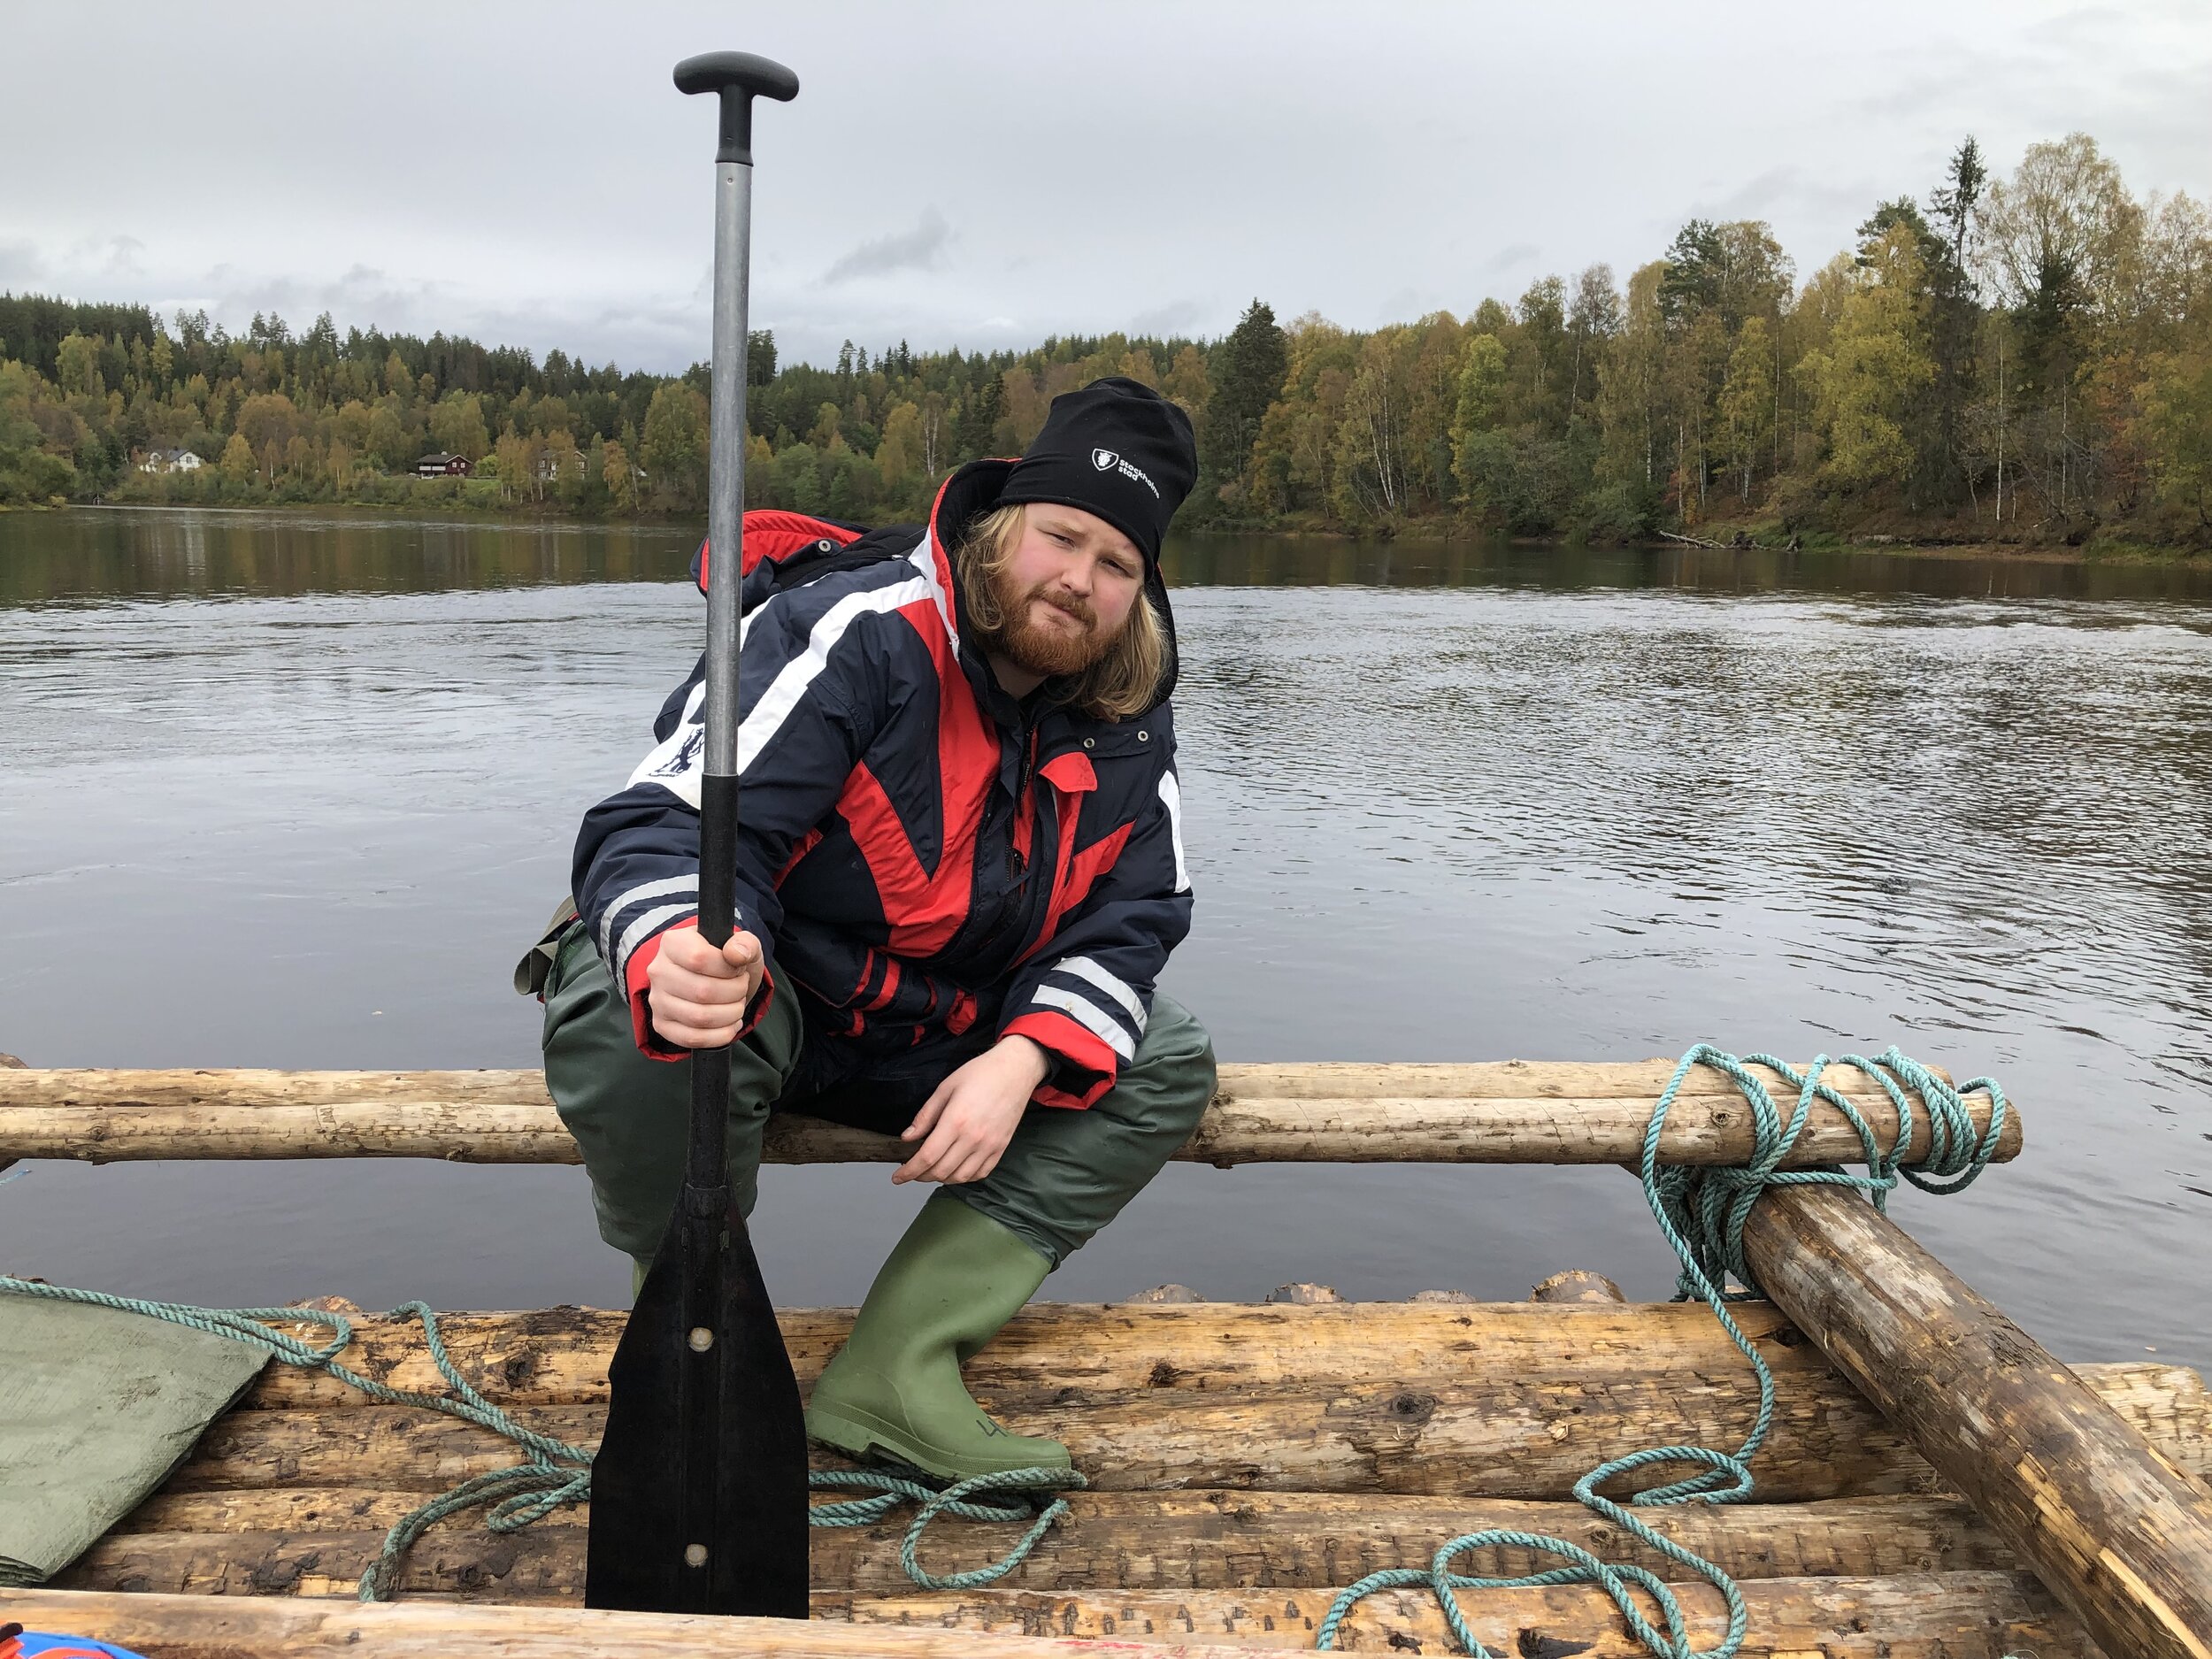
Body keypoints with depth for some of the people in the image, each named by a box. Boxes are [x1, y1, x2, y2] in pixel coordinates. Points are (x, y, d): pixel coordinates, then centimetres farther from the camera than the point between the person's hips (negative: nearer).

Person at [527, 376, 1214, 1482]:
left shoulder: (1129, 725, -4)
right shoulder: (858, 631, -23)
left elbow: (1131, 921, -2)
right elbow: (672, 824, -31)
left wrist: (1021, 1060, -21)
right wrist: (678, 963, -55)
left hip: (932, 1037, 6)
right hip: (750, 989, -5)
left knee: (1168, 1065, -9)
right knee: (625, 1029, -39)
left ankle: (896, 1364, -18)